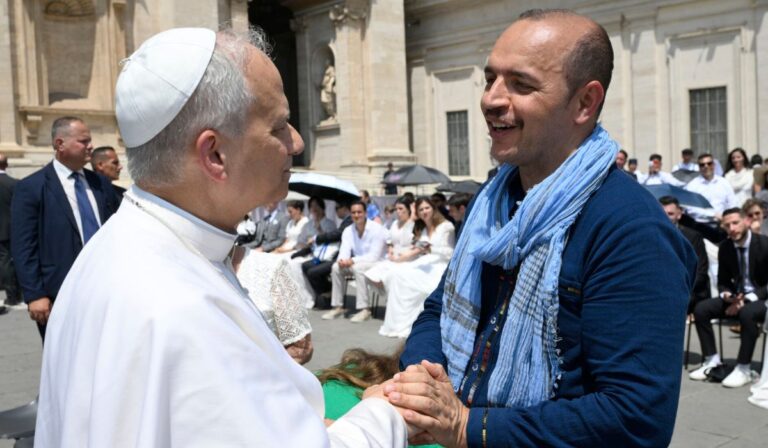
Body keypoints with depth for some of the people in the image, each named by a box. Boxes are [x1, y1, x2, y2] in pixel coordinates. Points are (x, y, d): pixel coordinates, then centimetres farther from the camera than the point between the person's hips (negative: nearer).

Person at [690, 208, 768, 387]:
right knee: (701, 309, -16)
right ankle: (712, 361, -6)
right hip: (736, 297, 6)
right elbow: (723, 282, 10)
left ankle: (743, 369, -25)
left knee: (747, 313, -38)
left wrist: (746, 300, -25)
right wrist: (726, 295, -14)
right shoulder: (725, 247, 1)